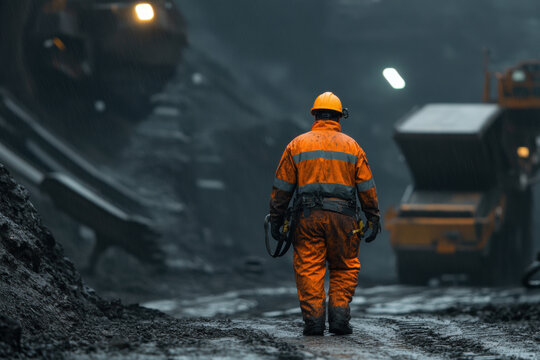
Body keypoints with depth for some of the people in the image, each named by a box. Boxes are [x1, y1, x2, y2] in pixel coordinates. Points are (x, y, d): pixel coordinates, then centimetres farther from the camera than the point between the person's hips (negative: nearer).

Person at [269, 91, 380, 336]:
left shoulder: (297, 145, 7)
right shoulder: (352, 146, 8)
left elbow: (282, 187, 5)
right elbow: (367, 187, 6)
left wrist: (276, 219, 10)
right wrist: (373, 220, 11)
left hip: (308, 217, 0)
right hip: (343, 218, 0)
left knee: (309, 269, 1)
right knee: (344, 269, 11)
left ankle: (313, 318, -8)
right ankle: (339, 316, -1)